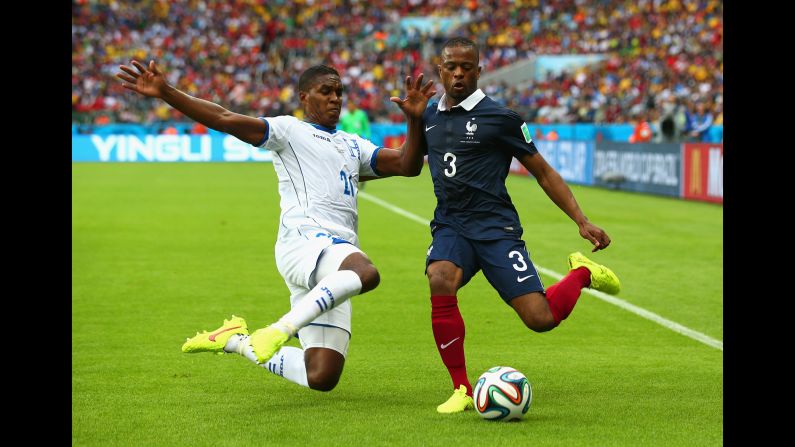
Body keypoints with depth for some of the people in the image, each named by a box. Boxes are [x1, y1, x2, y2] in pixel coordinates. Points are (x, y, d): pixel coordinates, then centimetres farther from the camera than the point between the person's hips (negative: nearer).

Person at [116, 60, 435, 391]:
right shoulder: (289, 131, 10)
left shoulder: (354, 146, 30)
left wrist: (414, 119, 5)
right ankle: (278, 331, -34)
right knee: (366, 273, -40)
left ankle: (238, 341, 18)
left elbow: (407, 165, 21)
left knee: (322, 378, -2)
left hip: (335, 270, 7)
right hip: (303, 239, -7)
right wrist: (166, 93, -13)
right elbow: (224, 120, -1)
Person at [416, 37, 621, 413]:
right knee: (440, 281, -32)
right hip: (449, 227, 3)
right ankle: (461, 389, -17)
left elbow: (542, 172, 5)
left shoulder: (499, 118, -2)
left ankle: (582, 273, 22)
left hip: (495, 227, -3)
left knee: (541, 319, -15)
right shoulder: (429, 116, 12)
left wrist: (581, 221, -2)